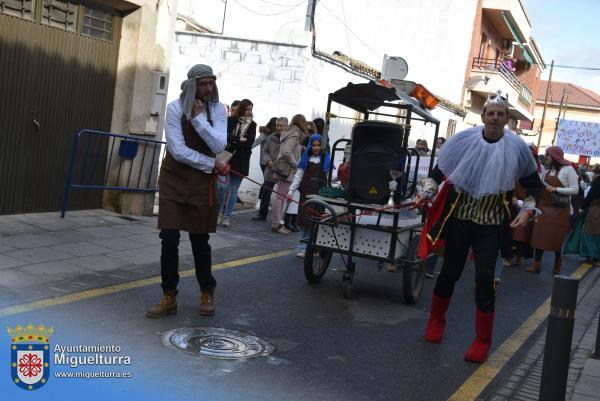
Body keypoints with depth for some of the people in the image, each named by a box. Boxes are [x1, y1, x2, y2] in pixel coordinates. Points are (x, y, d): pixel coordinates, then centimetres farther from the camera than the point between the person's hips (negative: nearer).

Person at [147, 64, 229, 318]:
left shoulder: (218, 110, -2)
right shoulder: (175, 108, -8)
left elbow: (219, 147, -14)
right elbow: (178, 150, -15)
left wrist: (199, 117, -19)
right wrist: (213, 165, -12)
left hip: (203, 183, 1)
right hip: (174, 180, -1)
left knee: (200, 240, 8)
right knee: (169, 240, -2)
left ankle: (207, 294, 27)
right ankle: (169, 299, 10)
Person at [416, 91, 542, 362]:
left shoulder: (516, 148, -4)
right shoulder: (463, 140, -5)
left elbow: (534, 185, 8)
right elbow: (439, 172, 4)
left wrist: (527, 210, -5)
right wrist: (427, 191, -11)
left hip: (490, 226, 0)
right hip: (459, 219, 0)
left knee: (485, 278, -4)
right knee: (450, 272, 8)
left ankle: (482, 341, 10)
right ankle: (436, 320, 33)